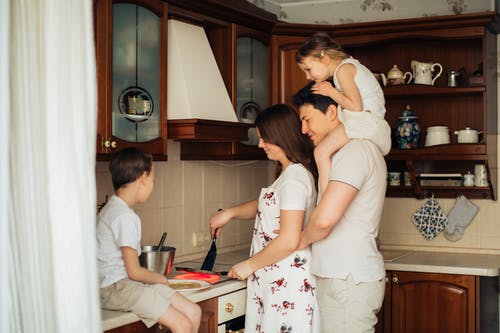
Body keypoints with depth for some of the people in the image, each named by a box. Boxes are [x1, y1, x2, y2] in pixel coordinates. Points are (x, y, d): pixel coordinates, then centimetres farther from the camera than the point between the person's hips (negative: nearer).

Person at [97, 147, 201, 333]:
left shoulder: (113, 207, 14)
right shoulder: (125, 217, -18)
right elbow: (134, 272, -16)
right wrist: (160, 279, 2)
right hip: (116, 287, -10)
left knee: (193, 312, 2)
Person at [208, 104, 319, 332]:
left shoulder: (294, 178, -17)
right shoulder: (289, 173, 14)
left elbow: (289, 241, -22)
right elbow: (265, 205, 27)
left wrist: (250, 265, -11)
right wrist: (229, 213, 11)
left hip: (287, 284, -9)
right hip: (276, 280, 9)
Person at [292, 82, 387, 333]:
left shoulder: (355, 150, -15)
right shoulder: (356, 150, 19)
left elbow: (325, 218, -27)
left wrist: (304, 239, -4)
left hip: (349, 283, -10)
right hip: (342, 277, 10)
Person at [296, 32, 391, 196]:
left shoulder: (343, 69, -7)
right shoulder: (350, 65, 24)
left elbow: (356, 106, -17)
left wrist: (331, 92, -6)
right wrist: (332, 91, 11)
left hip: (365, 119, -11)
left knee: (321, 151, -22)